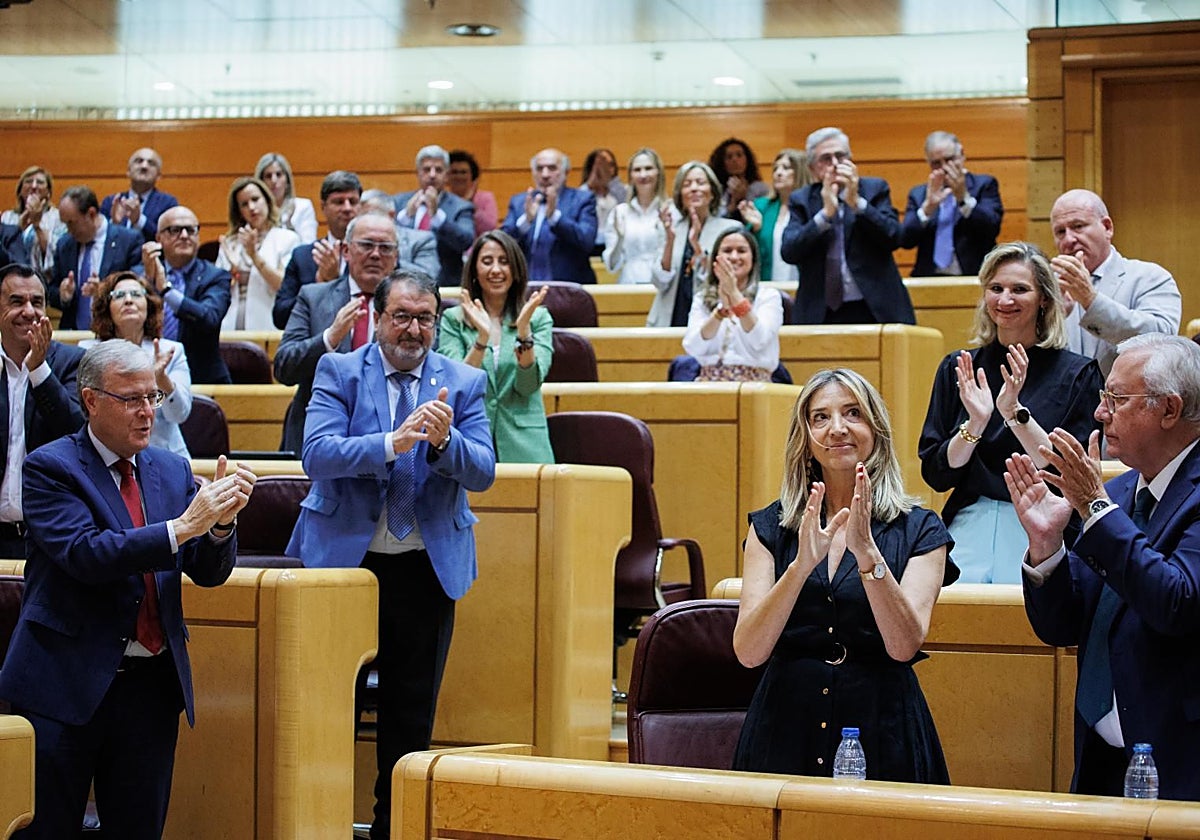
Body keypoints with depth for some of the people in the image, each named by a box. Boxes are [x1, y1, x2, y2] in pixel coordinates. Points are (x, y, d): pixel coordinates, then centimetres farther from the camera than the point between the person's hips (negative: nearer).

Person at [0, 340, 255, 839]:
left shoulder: (172, 471, 11)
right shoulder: (51, 468, -5)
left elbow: (209, 572, 7)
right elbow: (84, 554, -20)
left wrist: (221, 520, -14)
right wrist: (181, 526, -25)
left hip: (152, 685, 5)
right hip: (66, 684, -5)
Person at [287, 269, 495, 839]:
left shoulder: (463, 383, 3)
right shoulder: (339, 372, -2)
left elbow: (483, 472, -5)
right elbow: (316, 454, -17)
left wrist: (444, 441, -26)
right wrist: (393, 443, -30)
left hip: (428, 565, 2)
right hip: (345, 554, -1)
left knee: (411, 710, 8)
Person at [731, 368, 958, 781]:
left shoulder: (919, 530, 3)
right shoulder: (771, 527, 7)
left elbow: (904, 646, -11)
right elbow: (748, 652, -6)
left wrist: (866, 551, -22)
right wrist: (803, 563, -20)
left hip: (881, 730, -1)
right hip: (785, 729, 1)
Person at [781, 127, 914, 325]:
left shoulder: (875, 189, 8)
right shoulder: (801, 200, 8)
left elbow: (893, 238, -5)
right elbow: (789, 252, -5)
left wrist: (857, 202, -14)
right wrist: (826, 213, -14)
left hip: (875, 310, 0)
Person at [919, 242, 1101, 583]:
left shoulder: (1078, 374, 2)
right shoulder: (957, 369, 10)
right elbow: (935, 474, 5)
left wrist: (1015, 413, -17)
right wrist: (975, 424, -12)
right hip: (970, 526, 2)